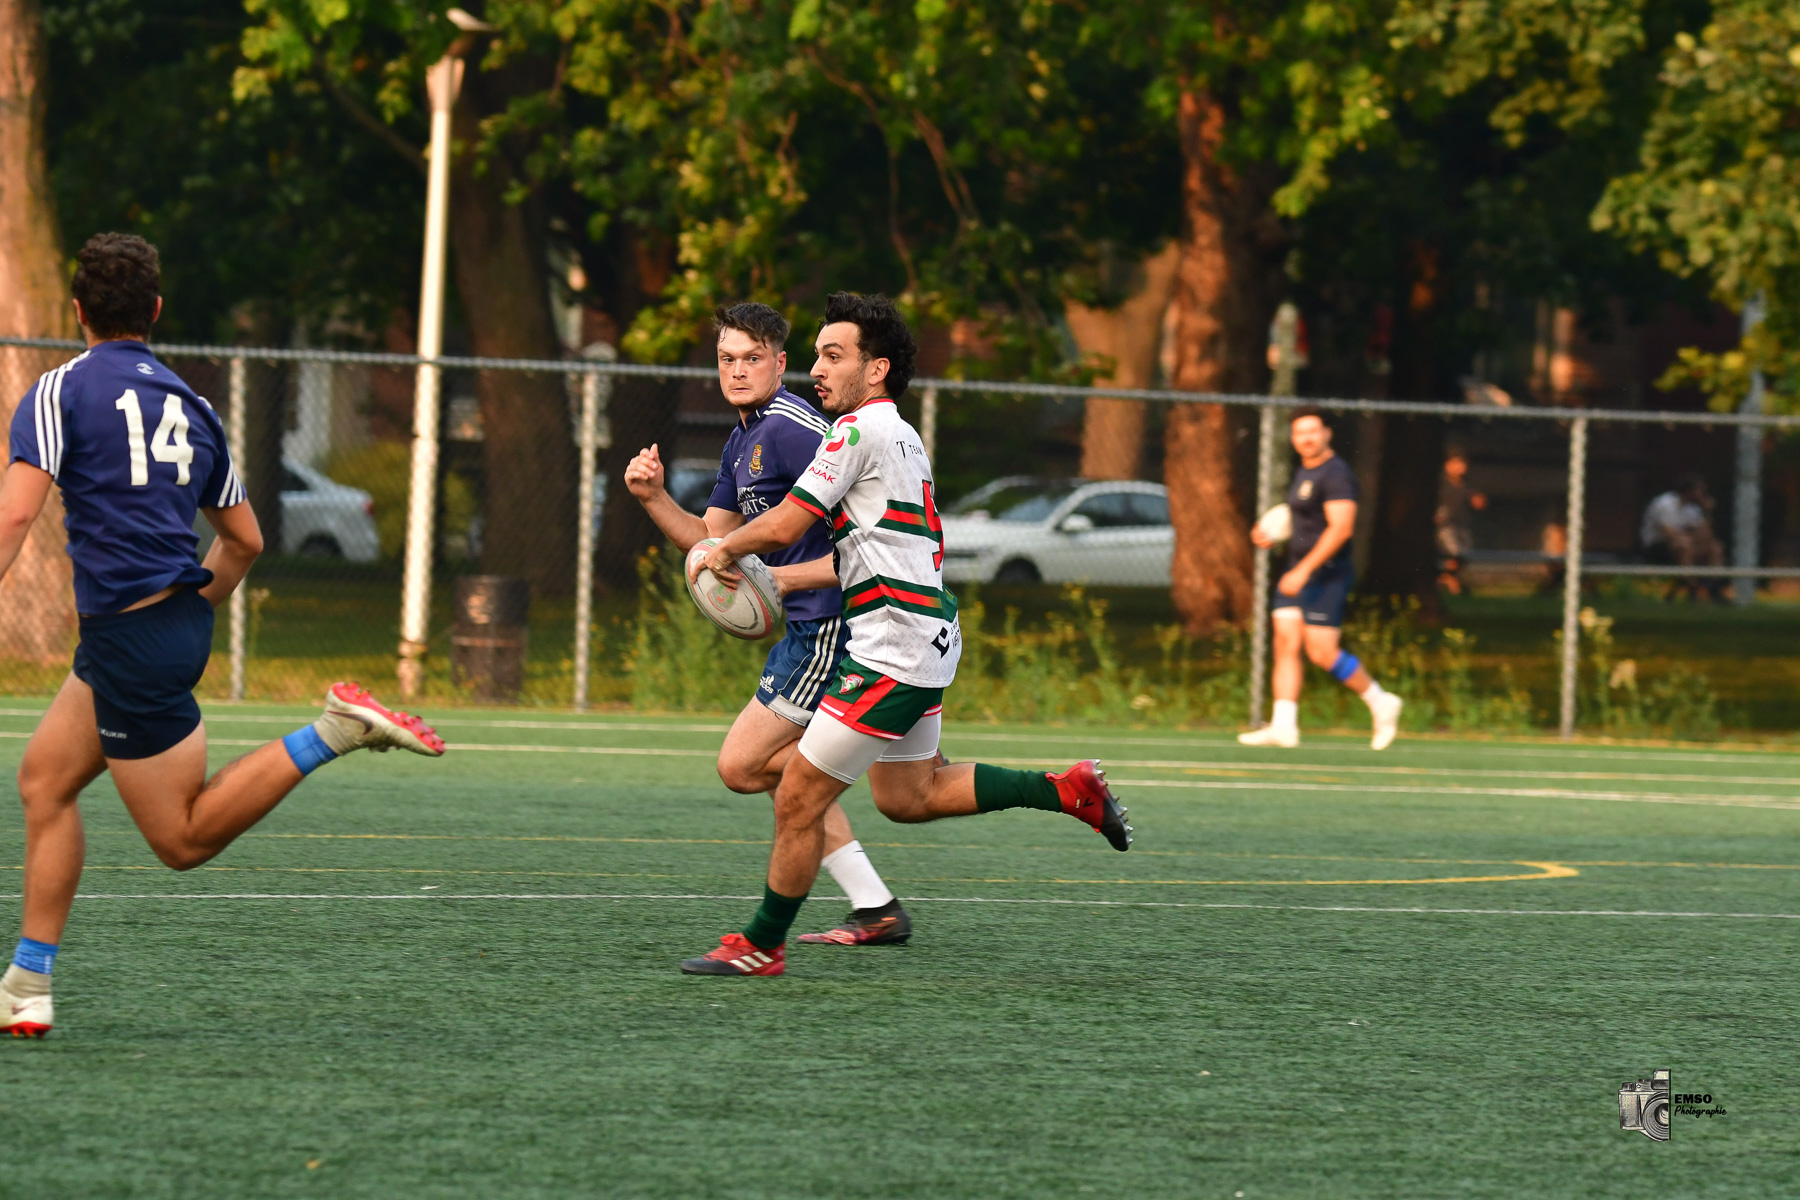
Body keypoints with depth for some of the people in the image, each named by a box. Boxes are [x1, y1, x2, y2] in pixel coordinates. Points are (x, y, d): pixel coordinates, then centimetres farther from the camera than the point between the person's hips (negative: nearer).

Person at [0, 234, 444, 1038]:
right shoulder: (188, 405, 12)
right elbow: (245, 539, 18)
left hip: (131, 638, -8)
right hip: (183, 618, 8)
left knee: (183, 839, -1)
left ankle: (333, 733, -16)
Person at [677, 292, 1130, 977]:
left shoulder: (861, 429, -14)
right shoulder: (903, 437, 16)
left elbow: (784, 526, -16)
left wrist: (723, 552, 3)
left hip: (893, 651, -10)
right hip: (927, 639, 10)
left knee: (798, 800, -4)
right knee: (906, 797, 21)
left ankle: (763, 946, 5)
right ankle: (1067, 791, 21)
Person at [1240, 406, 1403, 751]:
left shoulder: (1335, 474, -14)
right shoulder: (1303, 473, 16)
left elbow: (1341, 528, -23)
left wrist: (1303, 570, -26)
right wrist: (1272, 535, 13)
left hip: (1326, 575, -9)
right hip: (1297, 575, 9)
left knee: (1322, 653, -9)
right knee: (1285, 645, -1)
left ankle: (1380, 702, 8)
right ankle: (1283, 725, -3)